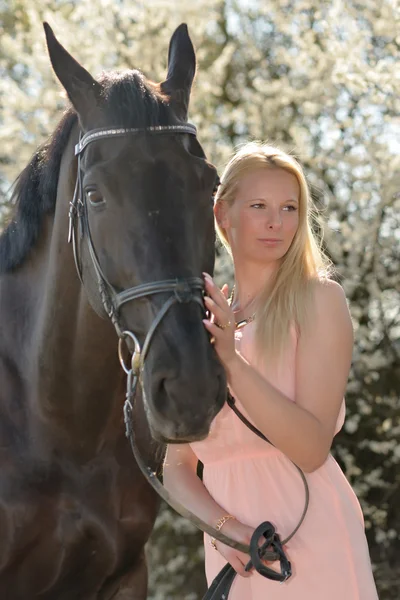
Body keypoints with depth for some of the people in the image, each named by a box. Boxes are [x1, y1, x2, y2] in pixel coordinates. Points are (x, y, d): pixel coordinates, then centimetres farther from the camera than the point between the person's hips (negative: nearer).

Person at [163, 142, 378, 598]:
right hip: (232, 556, 4)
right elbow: (177, 466, 6)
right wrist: (225, 526, -12)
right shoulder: (202, 322, 8)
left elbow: (312, 449, -15)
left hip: (313, 545, -4)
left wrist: (231, 361, -23)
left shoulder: (319, 300, -5)